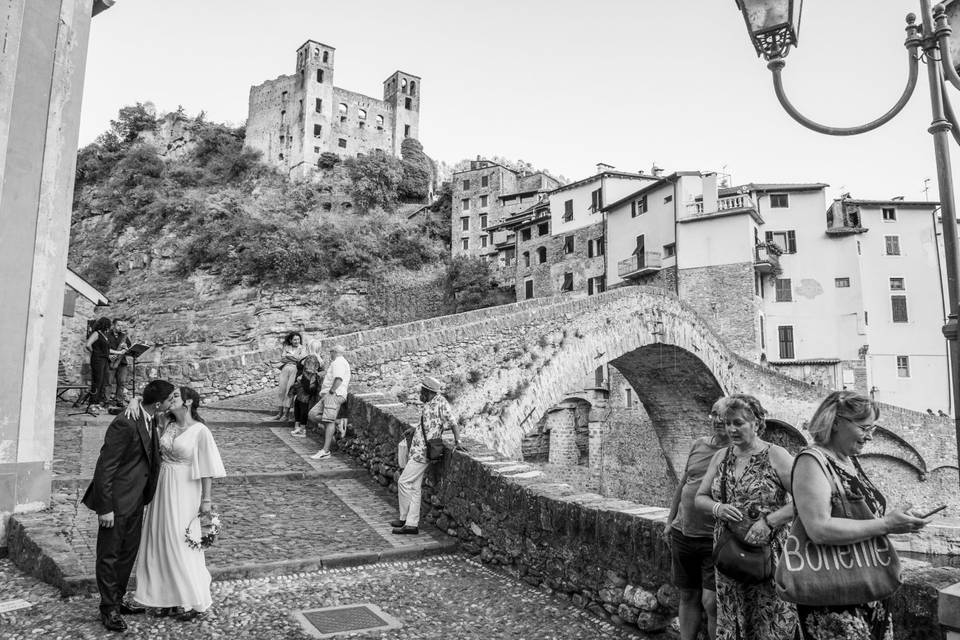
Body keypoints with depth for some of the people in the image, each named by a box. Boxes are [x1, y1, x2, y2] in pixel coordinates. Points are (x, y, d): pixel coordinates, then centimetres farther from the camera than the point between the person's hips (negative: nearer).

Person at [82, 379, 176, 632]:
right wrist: (105, 508, -20)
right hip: (117, 500, -9)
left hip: (136, 500, 9)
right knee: (109, 554, 8)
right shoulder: (125, 424, -24)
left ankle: (117, 600, 35)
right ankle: (108, 608, 22)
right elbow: (105, 467, -22)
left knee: (129, 551, 19)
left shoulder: (151, 421, 3)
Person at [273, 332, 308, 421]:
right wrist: (295, 358, -4)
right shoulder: (286, 347, 17)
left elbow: (301, 359, -6)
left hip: (295, 370, -3)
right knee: (281, 390, -3)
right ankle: (279, 412, 1)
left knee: (289, 391, -10)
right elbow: (282, 358, 6)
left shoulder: (303, 348, 8)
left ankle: (286, 414, -8)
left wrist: (289, 355, 0)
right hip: (285, 370, 3)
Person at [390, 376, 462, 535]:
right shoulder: (427, 405, 12)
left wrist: (457, 441, -20)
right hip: (417, 450, 9)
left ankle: (404, 518, 9)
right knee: (414, 487, 11)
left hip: (423, 451, -9)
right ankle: (412, 524, 16)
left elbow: (452, 422, -15)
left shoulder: (440, 402, -14)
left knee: (404, 482, -4)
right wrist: (414, 429, 13)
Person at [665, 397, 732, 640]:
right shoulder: (699, 444, 8)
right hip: (683, 534, 5)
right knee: (688, 596, 15)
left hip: (715, 538, -5)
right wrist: (670, 520, 18)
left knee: (711, 602, -4)